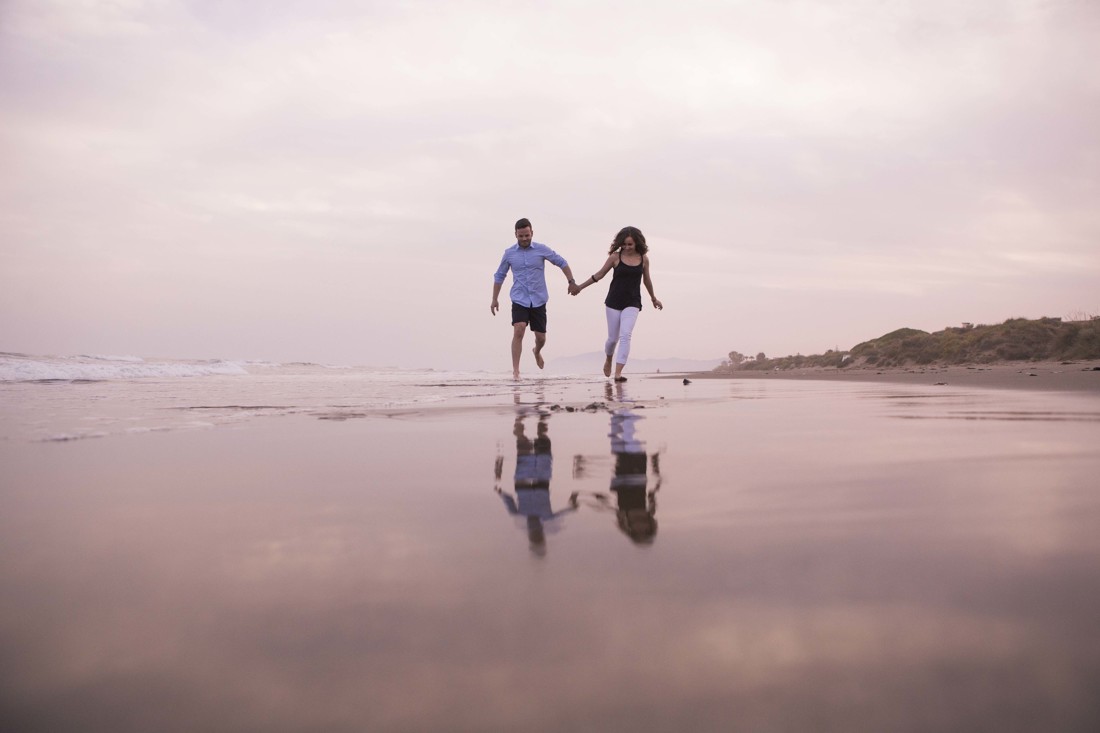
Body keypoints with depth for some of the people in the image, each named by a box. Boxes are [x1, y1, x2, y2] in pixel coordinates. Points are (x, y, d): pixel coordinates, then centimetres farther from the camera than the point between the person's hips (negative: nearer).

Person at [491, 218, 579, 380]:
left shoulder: (541, 250, -2)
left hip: (539, 300, 1)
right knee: (519, 330, -23)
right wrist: (494, 300, 9)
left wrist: (572, 282, 0)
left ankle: (537, 352, 44)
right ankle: (515, 370, -18)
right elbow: (499, 276, 10)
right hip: (519, 300, -1)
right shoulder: (509, 253, 1)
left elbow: (561, 262, 7)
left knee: (541, 337, 6)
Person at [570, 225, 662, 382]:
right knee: (613, 338, 8)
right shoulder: (615, 256, -4)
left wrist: (653, 298, 29)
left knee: (625, 335, -17)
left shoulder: (643, 259, 1)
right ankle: (608, 359, 40)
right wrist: (580, 287, 10)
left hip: (632, 304, 0)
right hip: (614, 302, 0)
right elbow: (599, 275, 7)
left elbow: (646, 280, 18)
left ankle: (618, 373, -17)